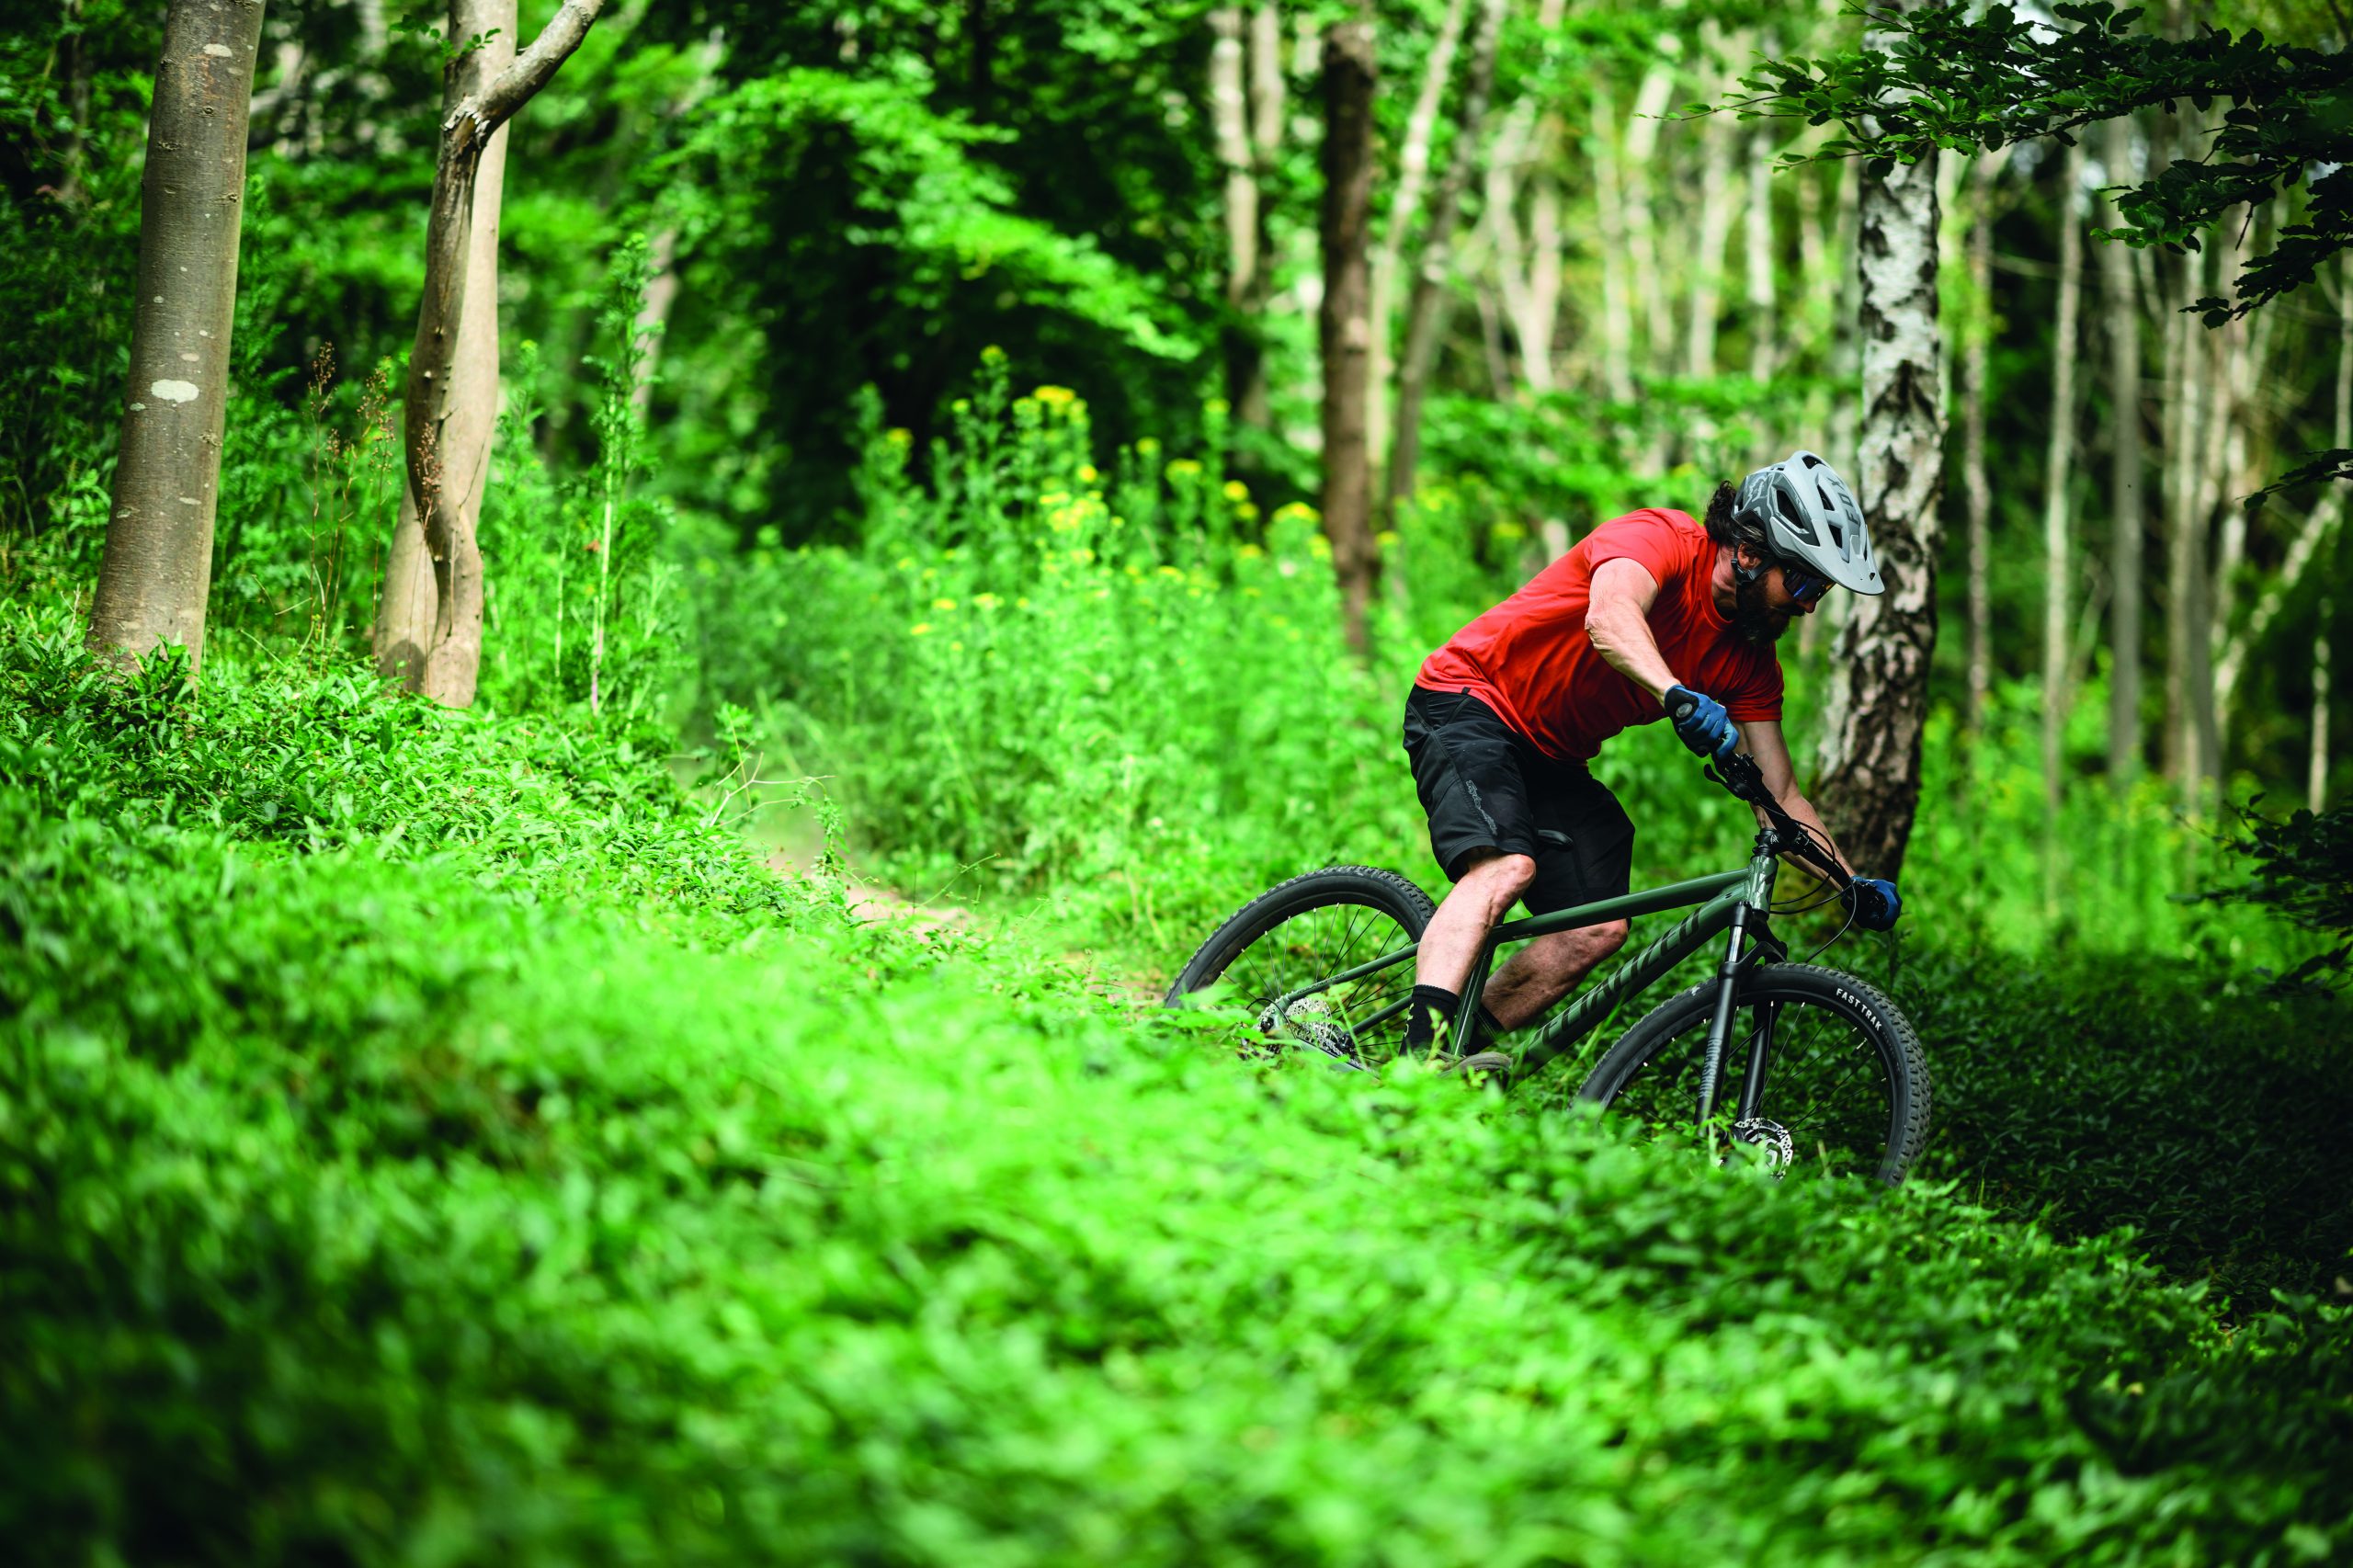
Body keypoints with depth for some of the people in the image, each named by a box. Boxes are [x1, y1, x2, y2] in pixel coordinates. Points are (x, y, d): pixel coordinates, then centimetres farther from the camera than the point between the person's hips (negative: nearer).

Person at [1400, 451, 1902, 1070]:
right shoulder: (1661, 538, -20)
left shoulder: (1751, 664, 0)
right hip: (1472, 701, -8)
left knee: (1600, 931, -7)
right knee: (1506, 867, -32)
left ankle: (1459, 1052, -4)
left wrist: (1854, 886, -11)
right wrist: (1679, 698, -59)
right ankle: (1423, 1049, -43)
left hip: (1555, 760, 8)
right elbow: (1609, 618, -42)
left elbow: (1781, 798, 2)